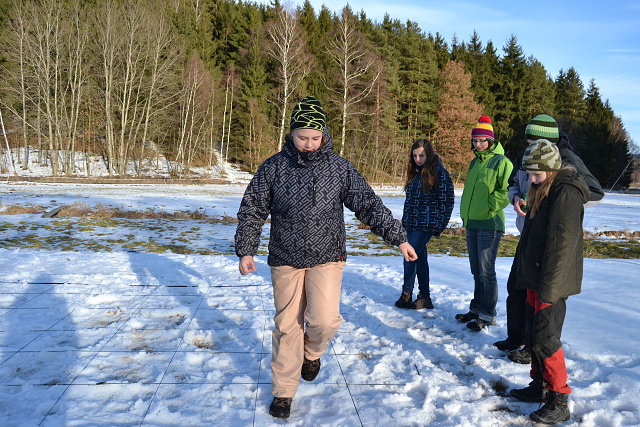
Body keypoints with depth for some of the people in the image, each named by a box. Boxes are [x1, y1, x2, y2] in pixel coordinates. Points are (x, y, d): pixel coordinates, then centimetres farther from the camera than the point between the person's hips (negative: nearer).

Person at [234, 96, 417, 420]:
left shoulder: (339, 167, -2)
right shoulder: (273, 168, -2)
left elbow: (369, 205, -2)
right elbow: (251, 211, 3)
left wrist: (398, 237, -8)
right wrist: (245, 251, -4)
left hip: (327, 258, 0)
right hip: (285, 259, 1)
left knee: (324, 320, -15)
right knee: (287, 326, 7)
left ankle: (312, 353, 22)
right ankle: (283, 391, 27)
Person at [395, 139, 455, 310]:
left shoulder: (439, 172, -8)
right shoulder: (415, 172, 13)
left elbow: (447, 200, -9)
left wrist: (440, 226, -9)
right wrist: (405, 221, 15)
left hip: (426, 225, -7)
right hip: (411, 224, 7)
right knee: (420, 259, 11)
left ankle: (406, 295, 3)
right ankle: (425, 297, 19)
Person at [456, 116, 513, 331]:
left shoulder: (501, 162, -9)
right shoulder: (475, 162, 15)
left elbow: (507, 190, -17)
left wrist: (491, 206, -15)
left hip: (489, 225, -8)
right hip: (471, 224, 8)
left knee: (486, 272, -2)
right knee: (477, 272, 16)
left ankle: (488, 315, 9)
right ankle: (476, 308, 27)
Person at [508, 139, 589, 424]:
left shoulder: (565, 194, -18)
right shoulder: (544, 190, 12)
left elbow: (561, 244, -23)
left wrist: (548, 288, -23)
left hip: (552, 282, -10)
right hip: (536, 278, 10)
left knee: (545, 339, -4)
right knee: (533, 336, 16)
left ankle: (559, 403, 8)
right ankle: (540, 386, 30)